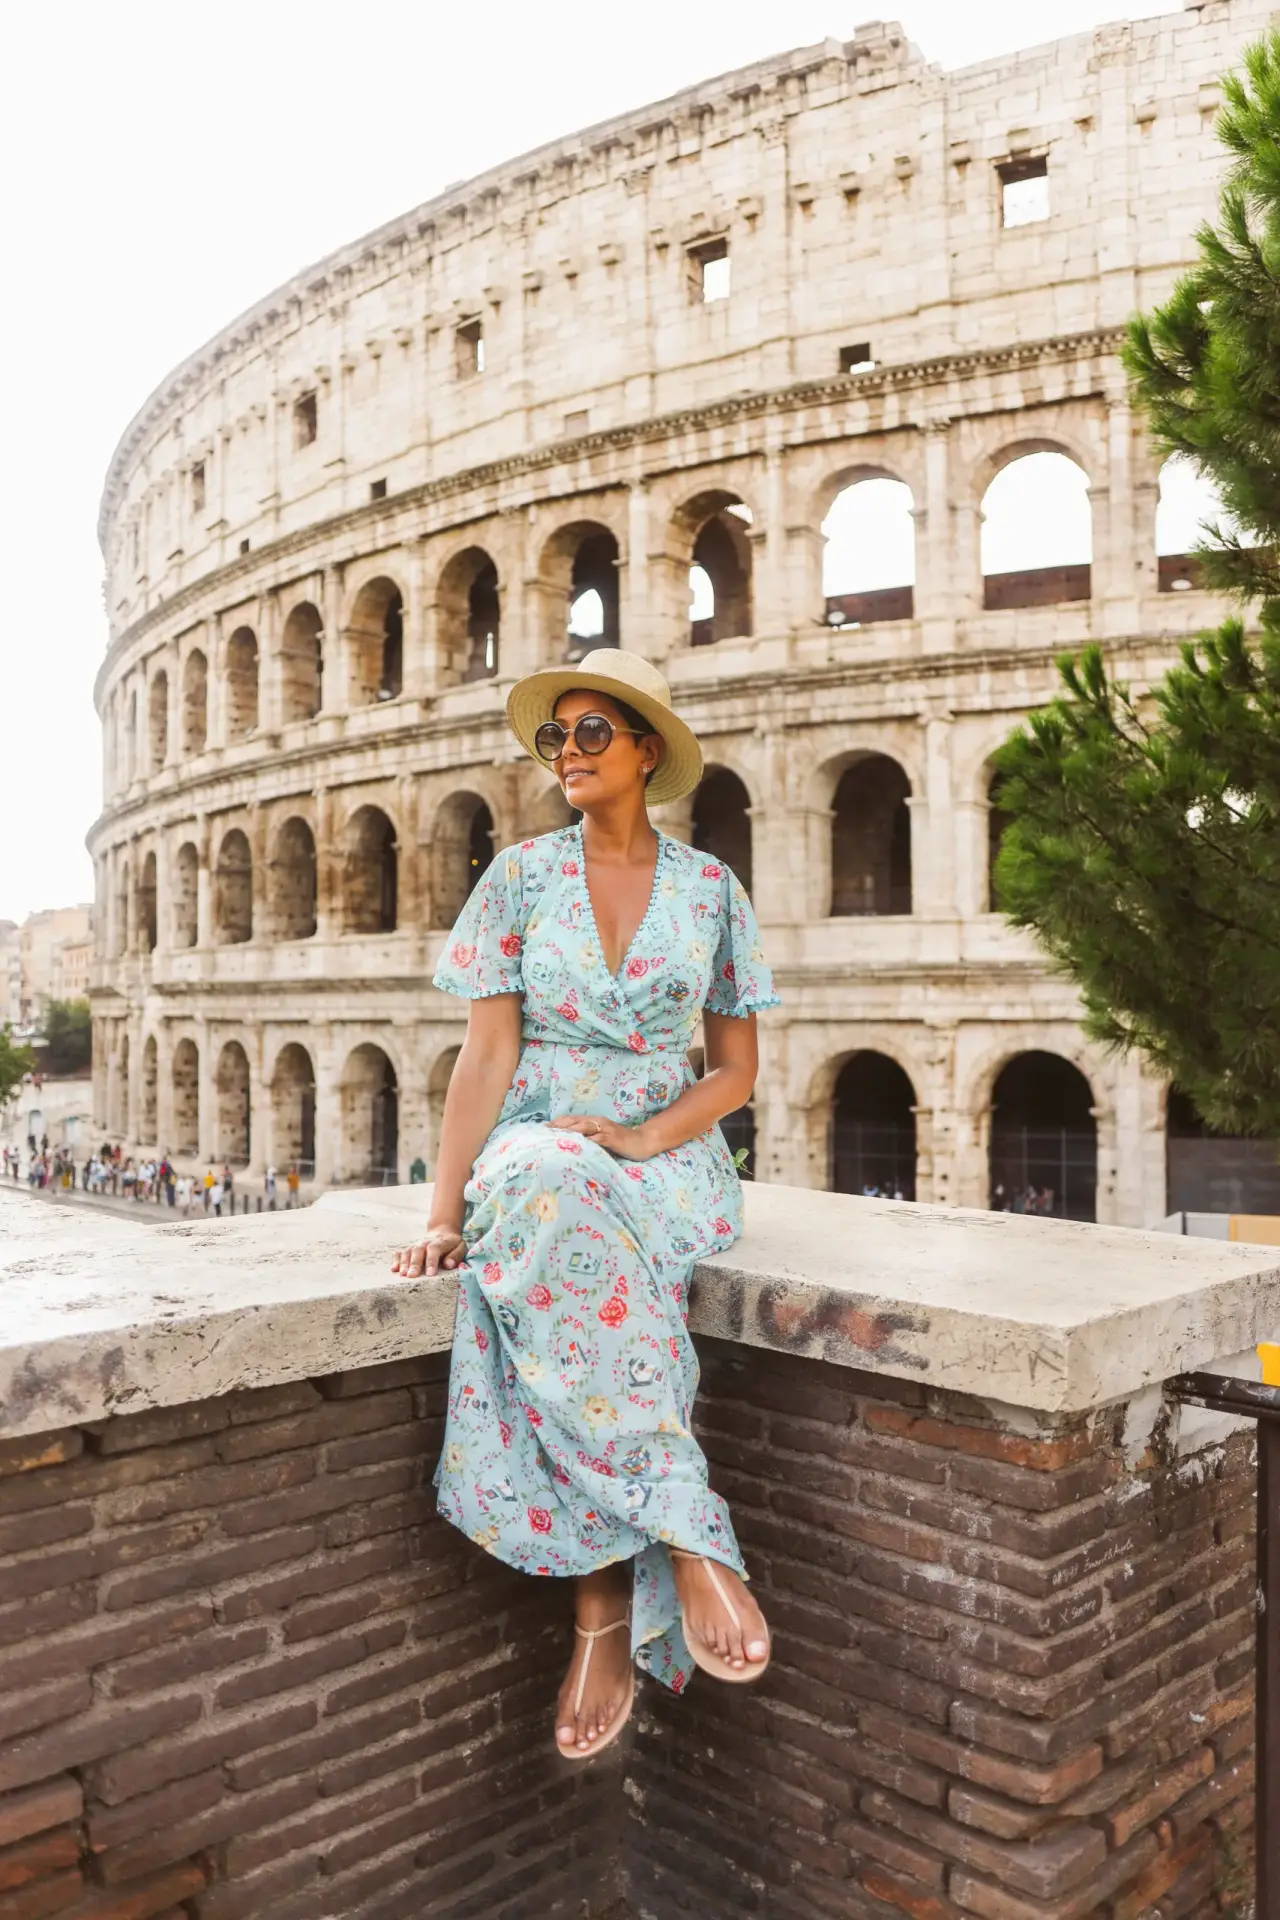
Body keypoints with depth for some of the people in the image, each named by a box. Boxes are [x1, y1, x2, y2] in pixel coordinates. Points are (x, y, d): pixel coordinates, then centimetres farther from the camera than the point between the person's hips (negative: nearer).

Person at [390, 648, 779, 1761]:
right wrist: (445, 1211, -13)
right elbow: (488, 1054, -2)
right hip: (535, 1144, 0)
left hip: (668, 1154, 0)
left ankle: (604, 1614, -29)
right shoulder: (521, 877, 5)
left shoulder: (711, 888, 6)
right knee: (555, 1207, -39)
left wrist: (645, 1137, -14)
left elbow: (736, 1067, 6)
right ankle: (685, 1536, -35)